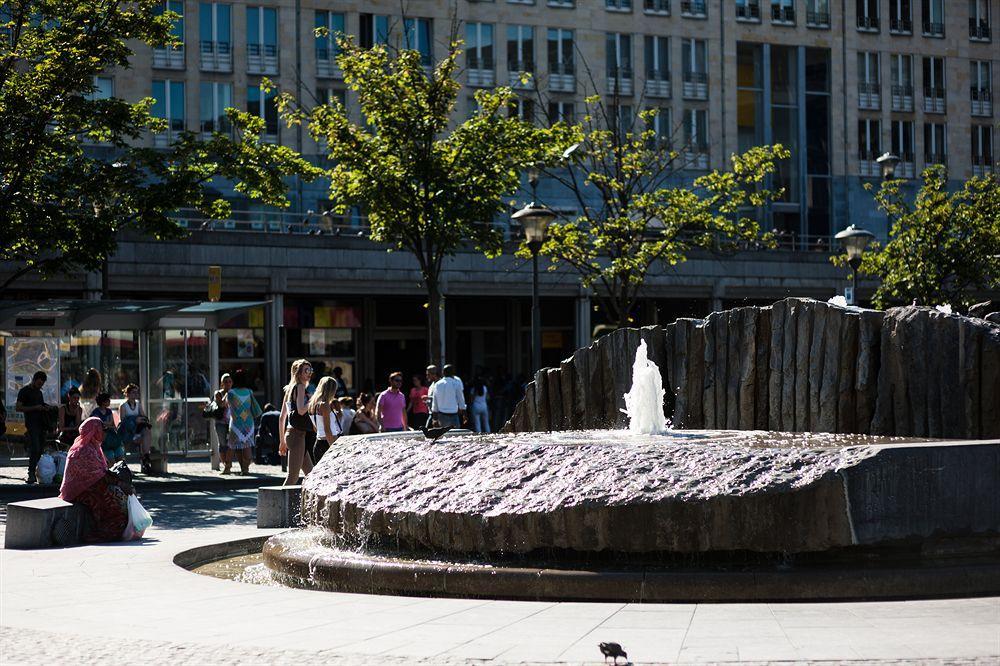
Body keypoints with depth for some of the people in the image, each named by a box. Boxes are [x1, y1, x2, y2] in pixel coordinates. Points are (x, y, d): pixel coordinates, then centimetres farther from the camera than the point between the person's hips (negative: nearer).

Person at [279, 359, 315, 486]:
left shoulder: (289, 389, 19)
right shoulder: (300, 386, -7)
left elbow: (282, 417, 19)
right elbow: (301, 410, -22)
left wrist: (282, 441, 22)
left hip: (289, 433, 10)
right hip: (297, 434, -10)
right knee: (293, 477, -10)